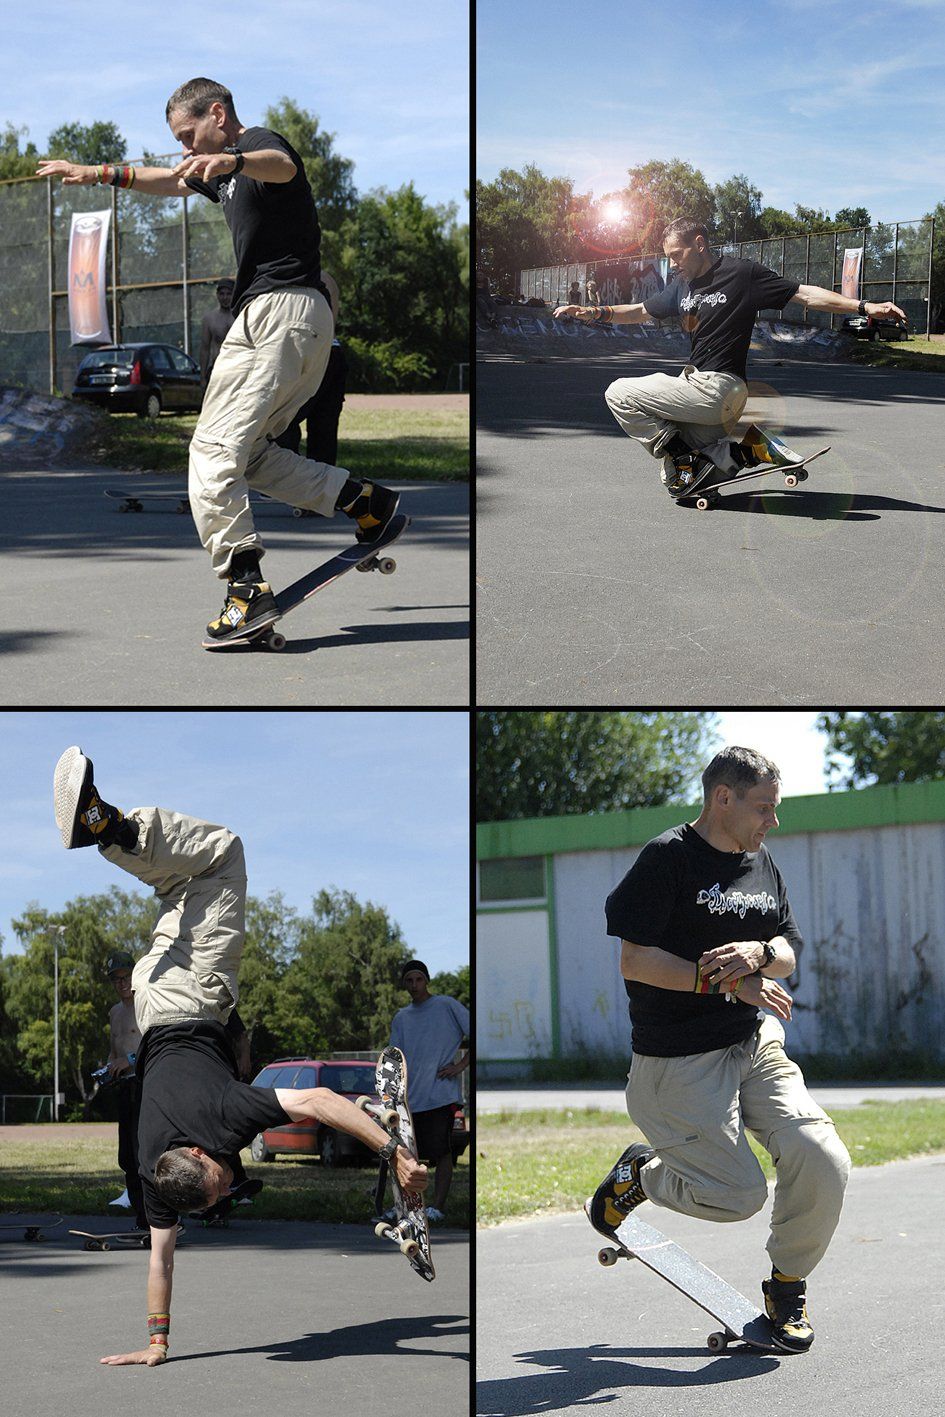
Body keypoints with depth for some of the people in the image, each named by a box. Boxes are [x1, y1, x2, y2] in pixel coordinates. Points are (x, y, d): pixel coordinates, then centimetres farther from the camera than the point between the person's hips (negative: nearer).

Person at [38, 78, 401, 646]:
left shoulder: (260, 142, -3)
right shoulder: (224, 170, 27)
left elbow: (280, 166, -29)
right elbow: (167, 181, 45)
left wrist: (232, 160, -50)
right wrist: (95, 173, 47)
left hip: (279, 307, -10)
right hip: (307, 321, 10)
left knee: (215, 447, -16)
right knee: (250, 452, 12)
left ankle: (248, 588, -26)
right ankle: (366, 500, 4)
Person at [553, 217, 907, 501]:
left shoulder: (741, 274, -6)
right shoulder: (683, 285, 16)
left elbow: (804, 294, -7)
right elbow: (642, 311, 28)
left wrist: (864, 306, -14)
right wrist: (598, 312, 10)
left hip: (716, 390, -9)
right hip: (701, 387, 9)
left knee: (619, 394, -11)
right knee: (676, 483, 3)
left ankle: (688, 460, -12)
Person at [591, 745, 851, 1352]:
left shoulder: (762, 863, 13)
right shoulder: (667, 858, -11)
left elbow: (789, 954, 13)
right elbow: (635, 961, -16)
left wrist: (758, 954, -11)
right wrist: (726, 982, -21)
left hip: (756, 1044, 7)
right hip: (679, 1063, -6)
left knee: (825, 1164, -13)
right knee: (740, 1194, -11)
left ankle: (788, 1284, 11)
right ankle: (638, 1176, 19)